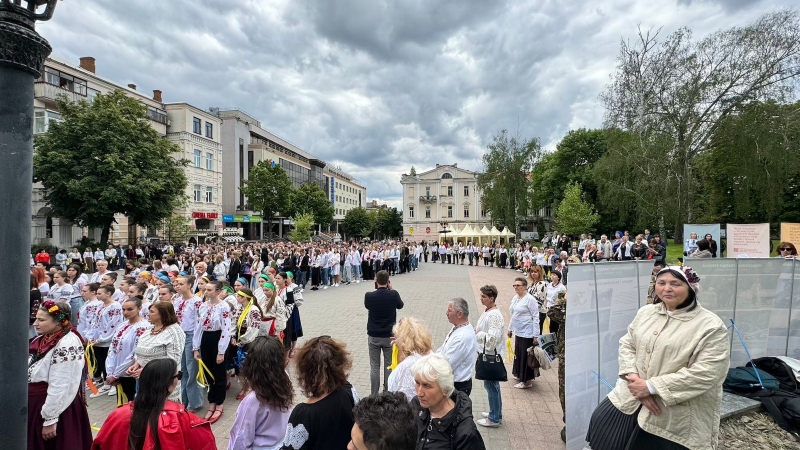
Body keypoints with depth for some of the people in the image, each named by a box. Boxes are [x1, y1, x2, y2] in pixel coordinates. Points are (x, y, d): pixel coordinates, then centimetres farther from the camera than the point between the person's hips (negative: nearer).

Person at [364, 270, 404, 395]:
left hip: (373, 336, 0)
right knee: (389, 366, 12)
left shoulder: (369, 296, -13)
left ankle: (374, 395, 16)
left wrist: (376, 288, 5)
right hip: (389, 335, 0)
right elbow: (400, 305, 8)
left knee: (374, 366, 10)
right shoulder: (393, 294, -13)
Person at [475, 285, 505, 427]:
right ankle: (496, 413, 35)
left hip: (491, 355, -10)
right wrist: (477, 331, 2)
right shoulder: (487, 311, 6)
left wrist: (478, 333, -17)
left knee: (491, 385, 3)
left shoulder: (494, 315, -24)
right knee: (492, 384, 20)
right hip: (487, 353, 10)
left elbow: (492, 338, -29)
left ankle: (494, 418, 18)